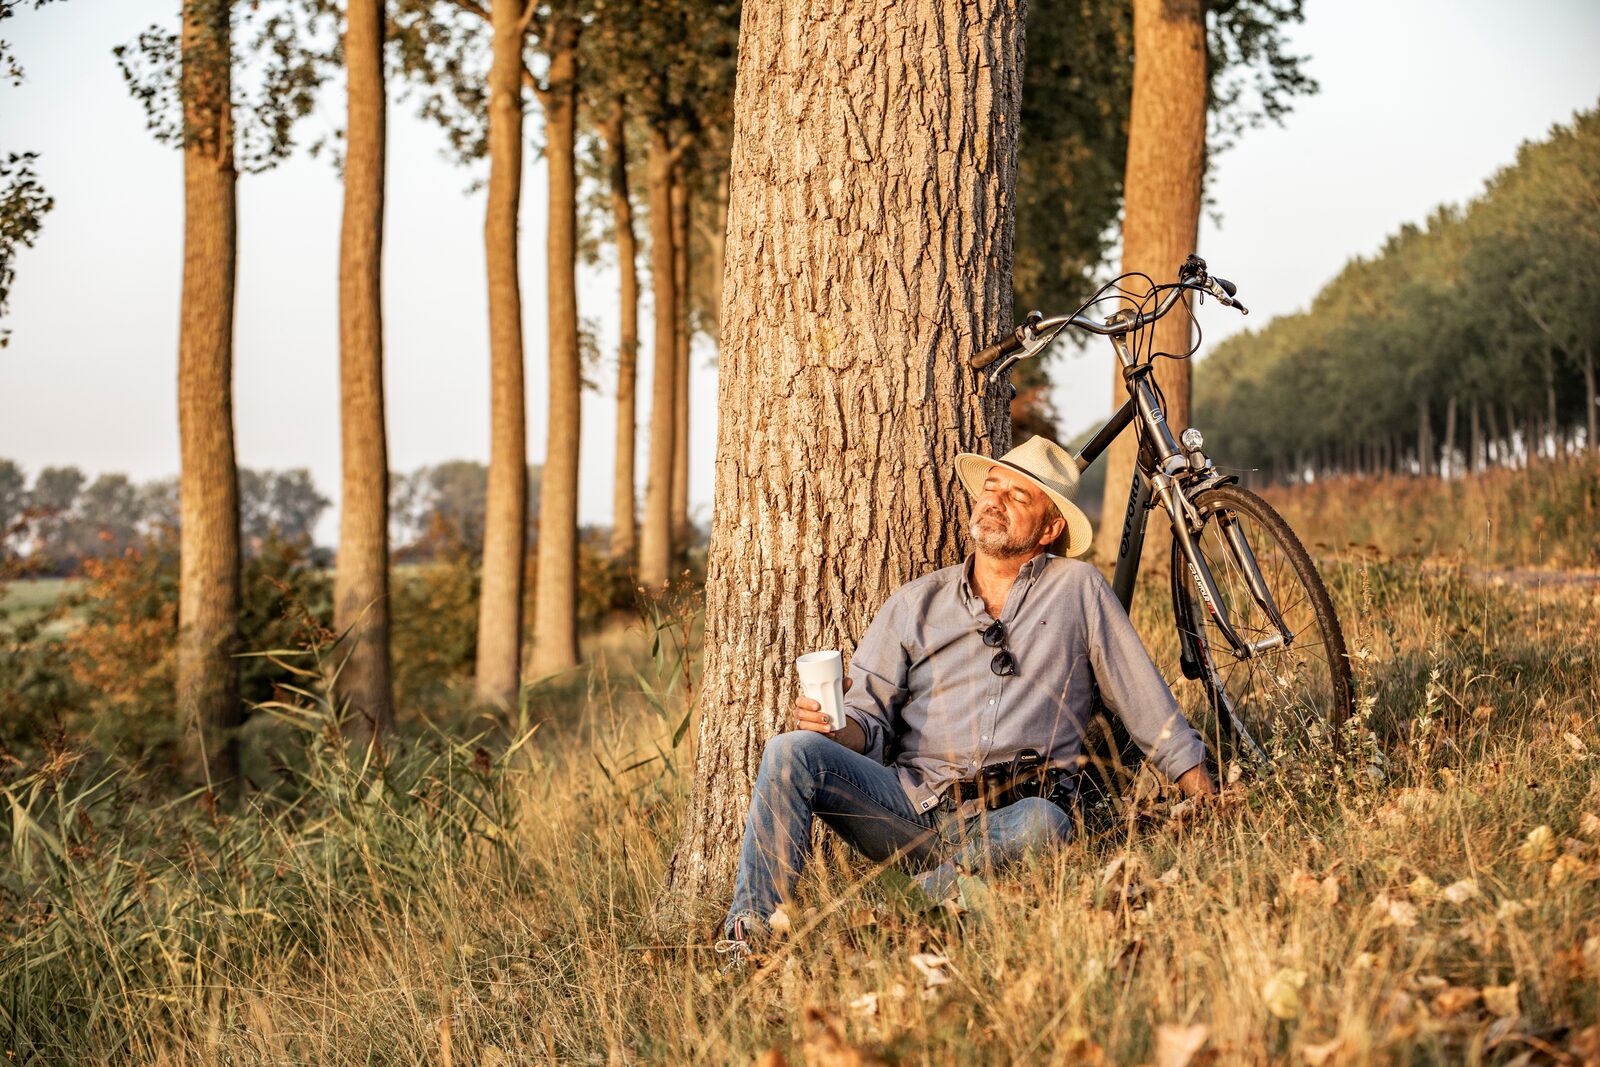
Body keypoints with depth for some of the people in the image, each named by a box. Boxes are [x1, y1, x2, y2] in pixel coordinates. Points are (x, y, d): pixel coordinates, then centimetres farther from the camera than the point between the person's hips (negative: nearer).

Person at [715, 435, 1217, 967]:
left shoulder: (1077, 589, 11)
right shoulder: (916, 602, 16)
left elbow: (1147, 702, 11)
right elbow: (870, 722, 12)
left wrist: (1208, 803, 5)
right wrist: (833, 726, -12)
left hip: (1009, 817, -3)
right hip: (912, 800, 3)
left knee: (1043, 823, -38)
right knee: (792, 752, -21)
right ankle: (749, 935, -24)